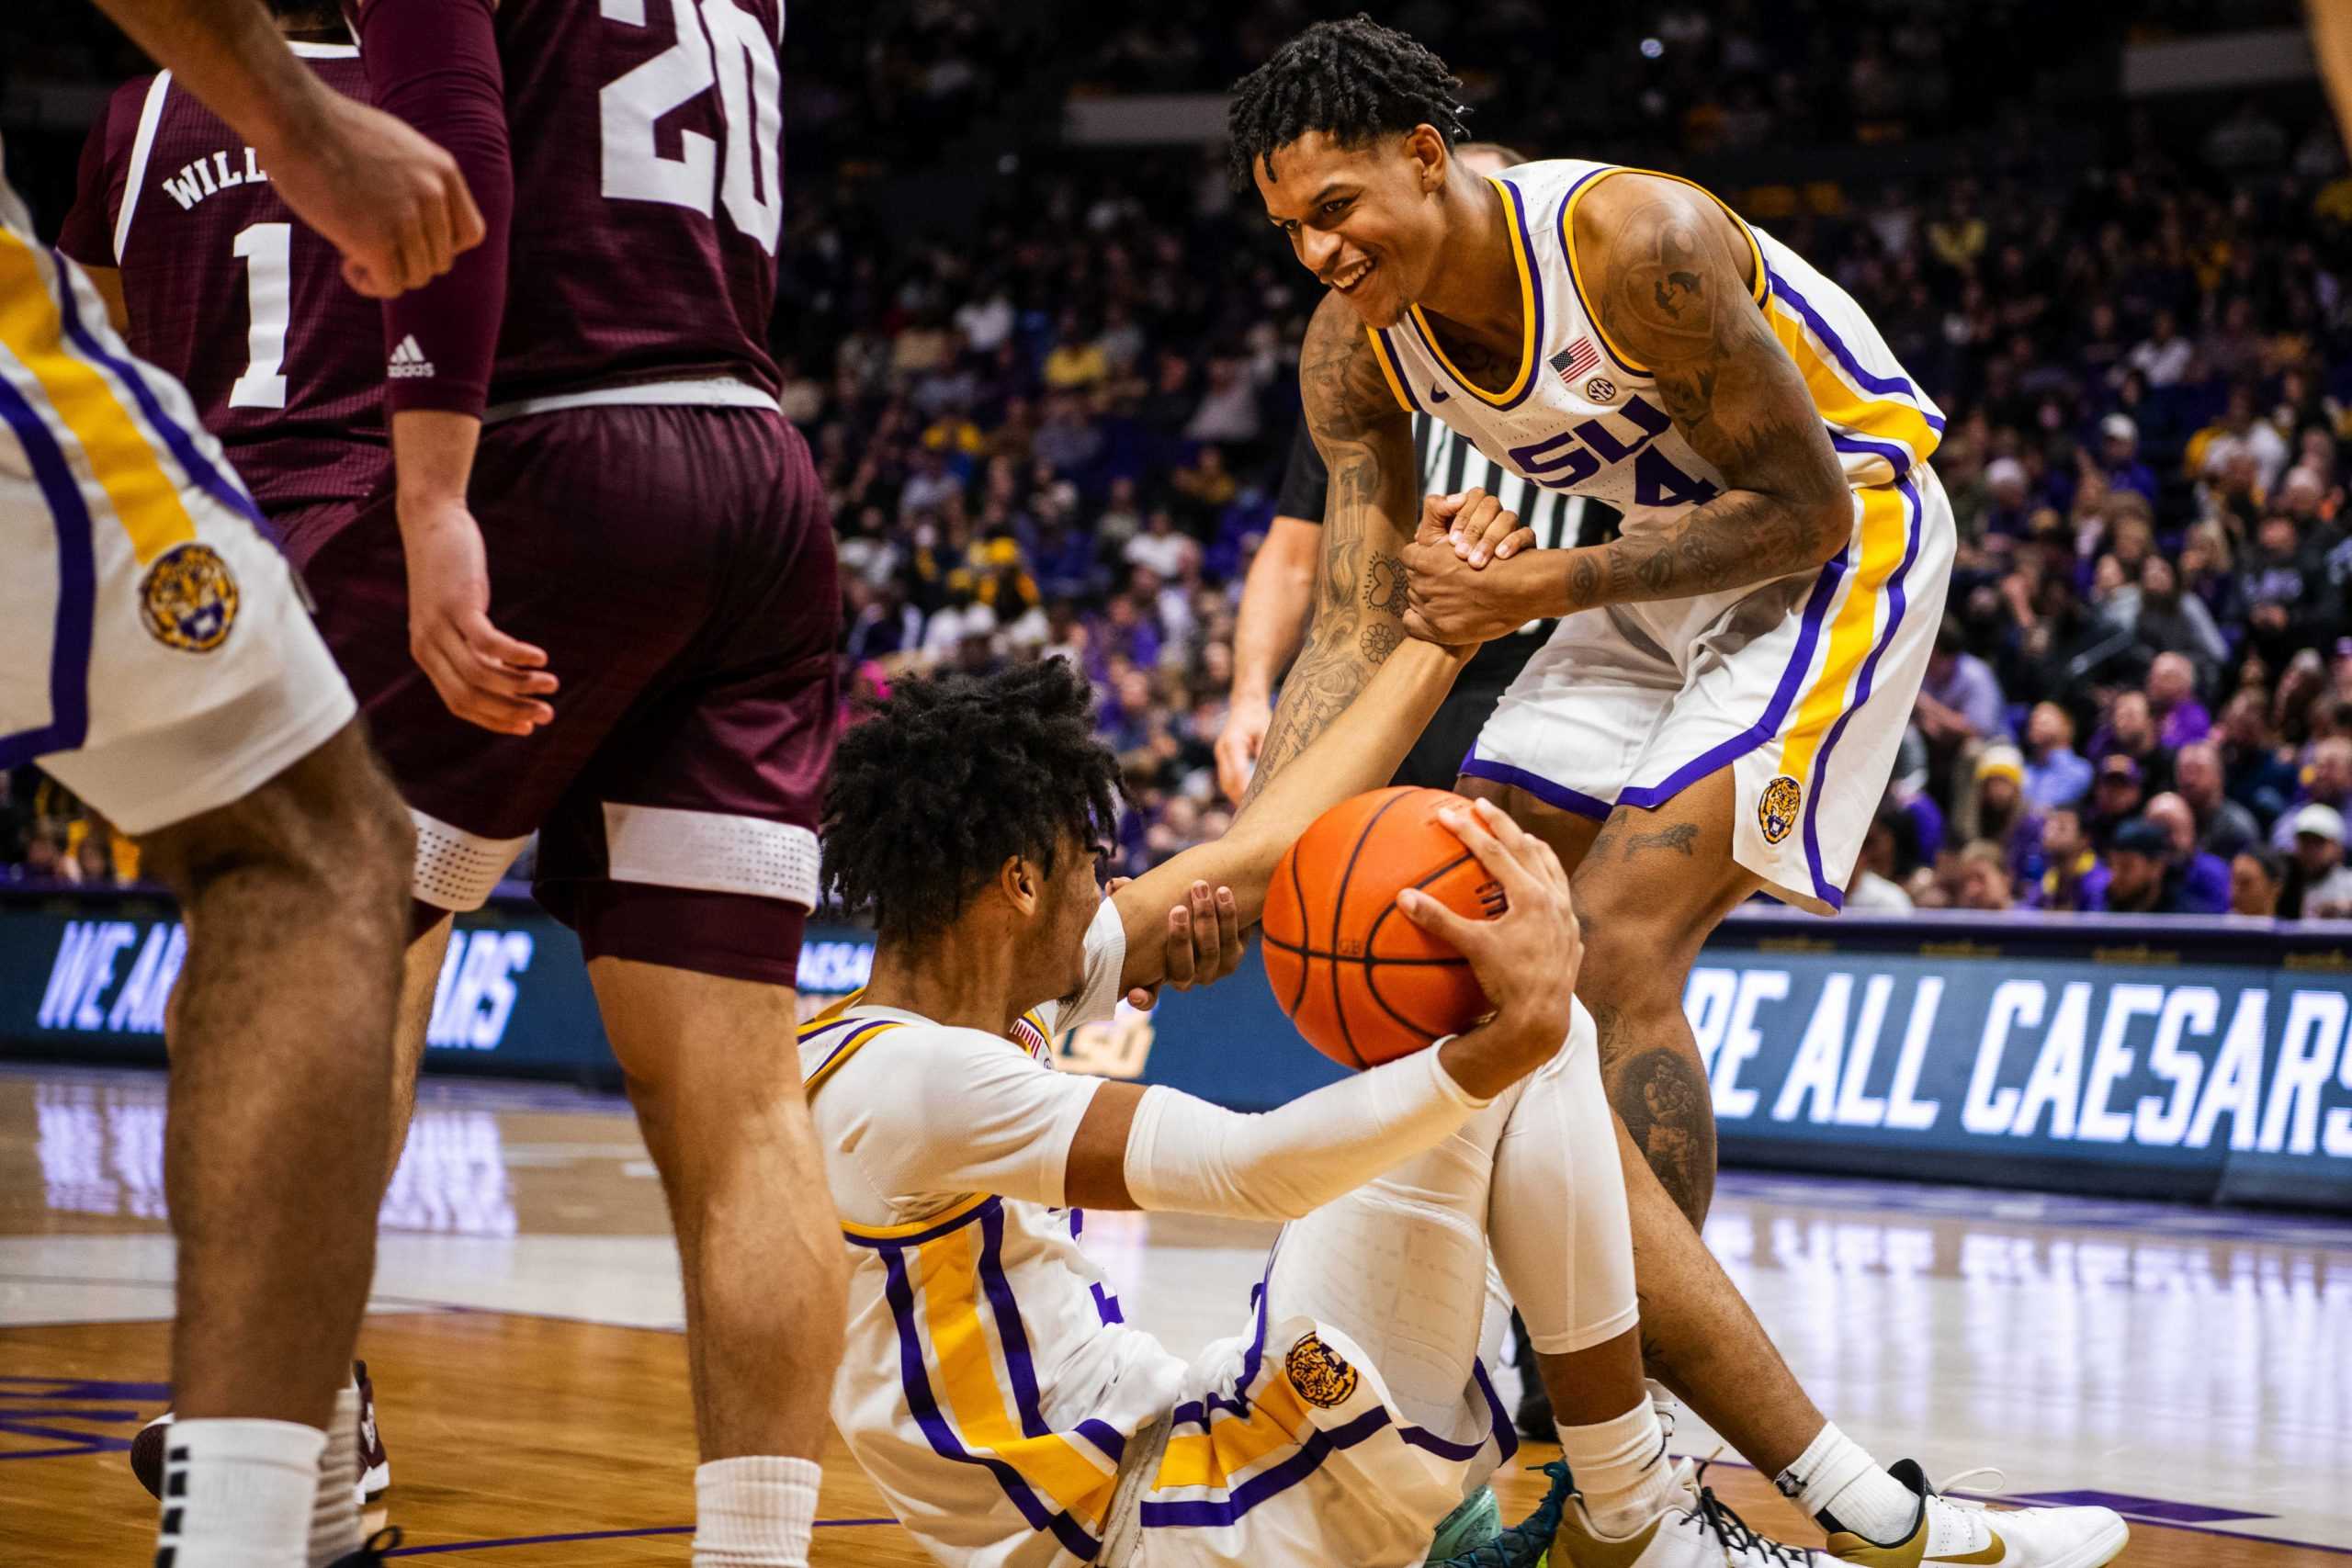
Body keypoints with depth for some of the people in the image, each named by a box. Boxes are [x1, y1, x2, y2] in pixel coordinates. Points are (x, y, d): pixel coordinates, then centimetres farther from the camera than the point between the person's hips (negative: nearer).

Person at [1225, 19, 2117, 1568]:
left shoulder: (1639, 241, -31)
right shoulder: (1355, 353, -9)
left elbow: (1804, 508, -24)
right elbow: (1360, 635, -8)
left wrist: (1546, 590, -28)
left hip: (1846, 530, -8)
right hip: (1661, 564, 8)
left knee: (1615, 956, -20)